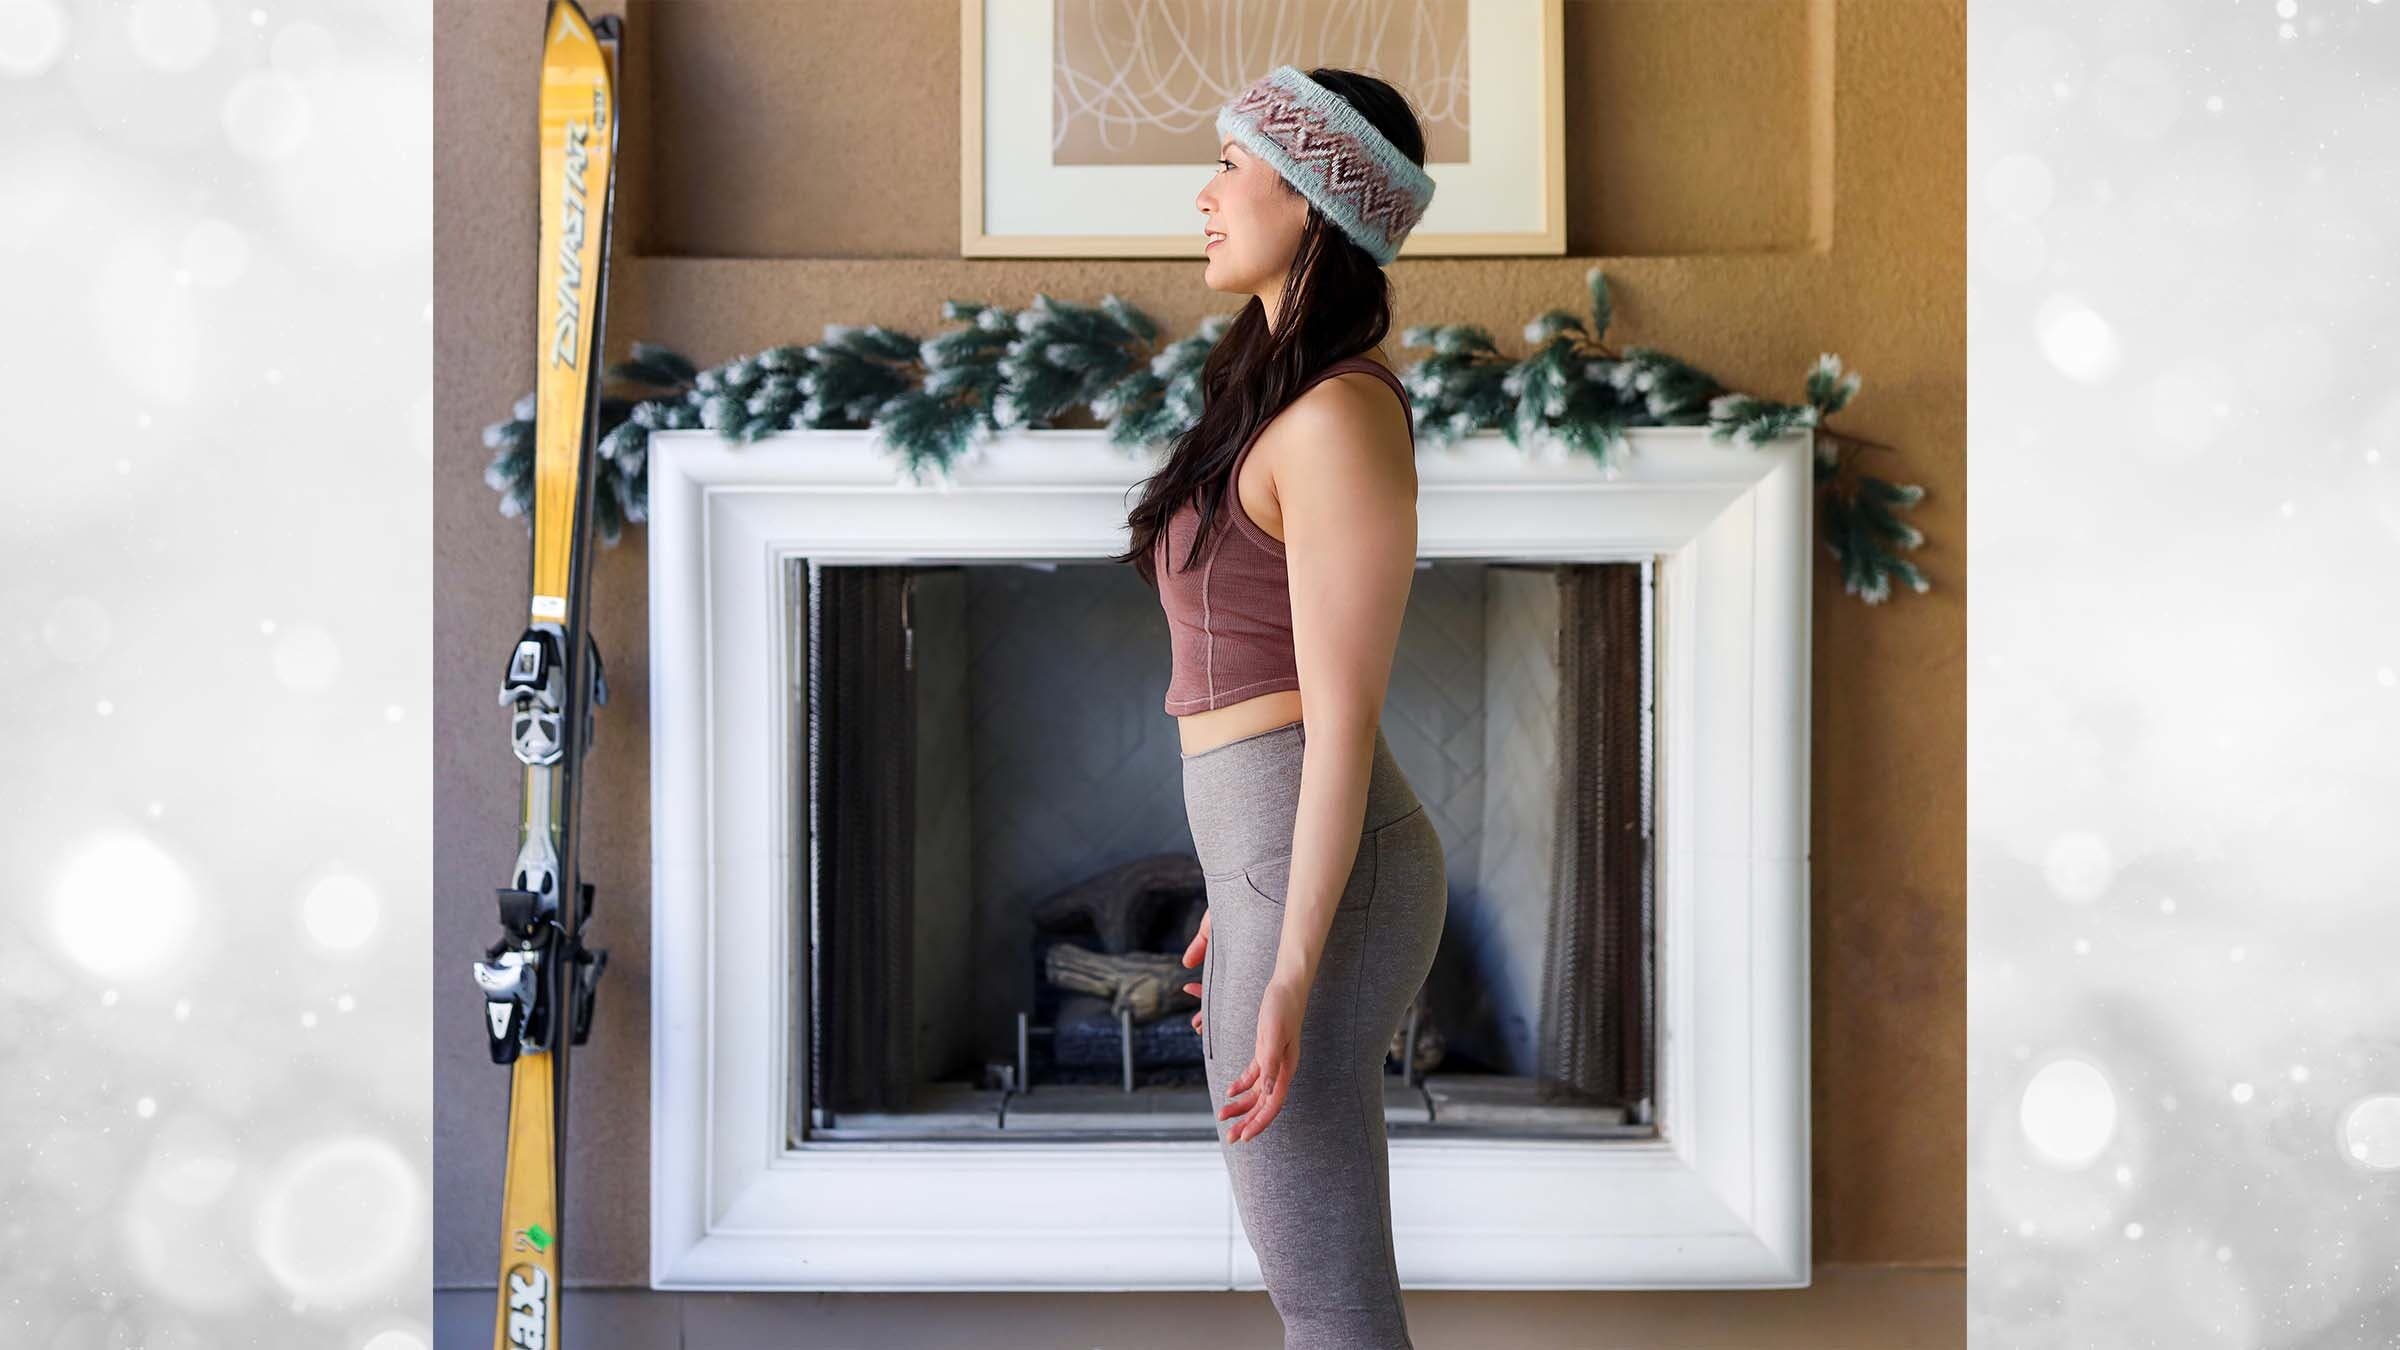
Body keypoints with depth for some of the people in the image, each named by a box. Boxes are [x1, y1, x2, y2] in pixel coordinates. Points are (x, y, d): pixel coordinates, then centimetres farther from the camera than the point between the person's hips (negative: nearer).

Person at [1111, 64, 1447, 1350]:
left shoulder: (1338, 420, -17)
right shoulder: (1288, 393, 13)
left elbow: (1343, 716, -20)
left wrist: (1290, 978, -20)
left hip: (1316, 879, -10)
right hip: (1280, 856, 10)